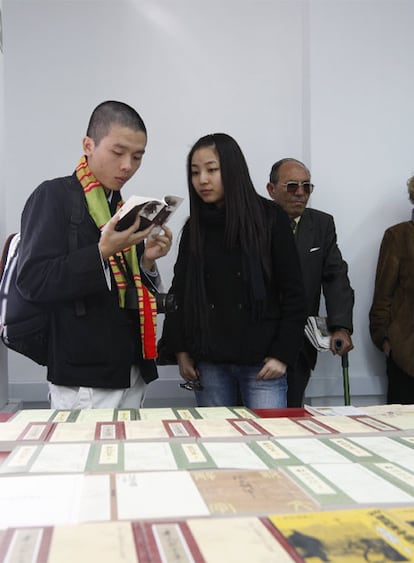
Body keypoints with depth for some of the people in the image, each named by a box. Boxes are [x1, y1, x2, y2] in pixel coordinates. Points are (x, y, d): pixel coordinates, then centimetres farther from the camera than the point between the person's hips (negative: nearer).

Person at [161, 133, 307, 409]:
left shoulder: (270, 218, -1)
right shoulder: (194, 228, 9)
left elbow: (293, 293, -2)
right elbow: (179, 293, 12)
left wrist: (282, 354, -8)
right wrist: (181, 350, 5)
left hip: (261, 362, -3)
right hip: (209, 362, 3)